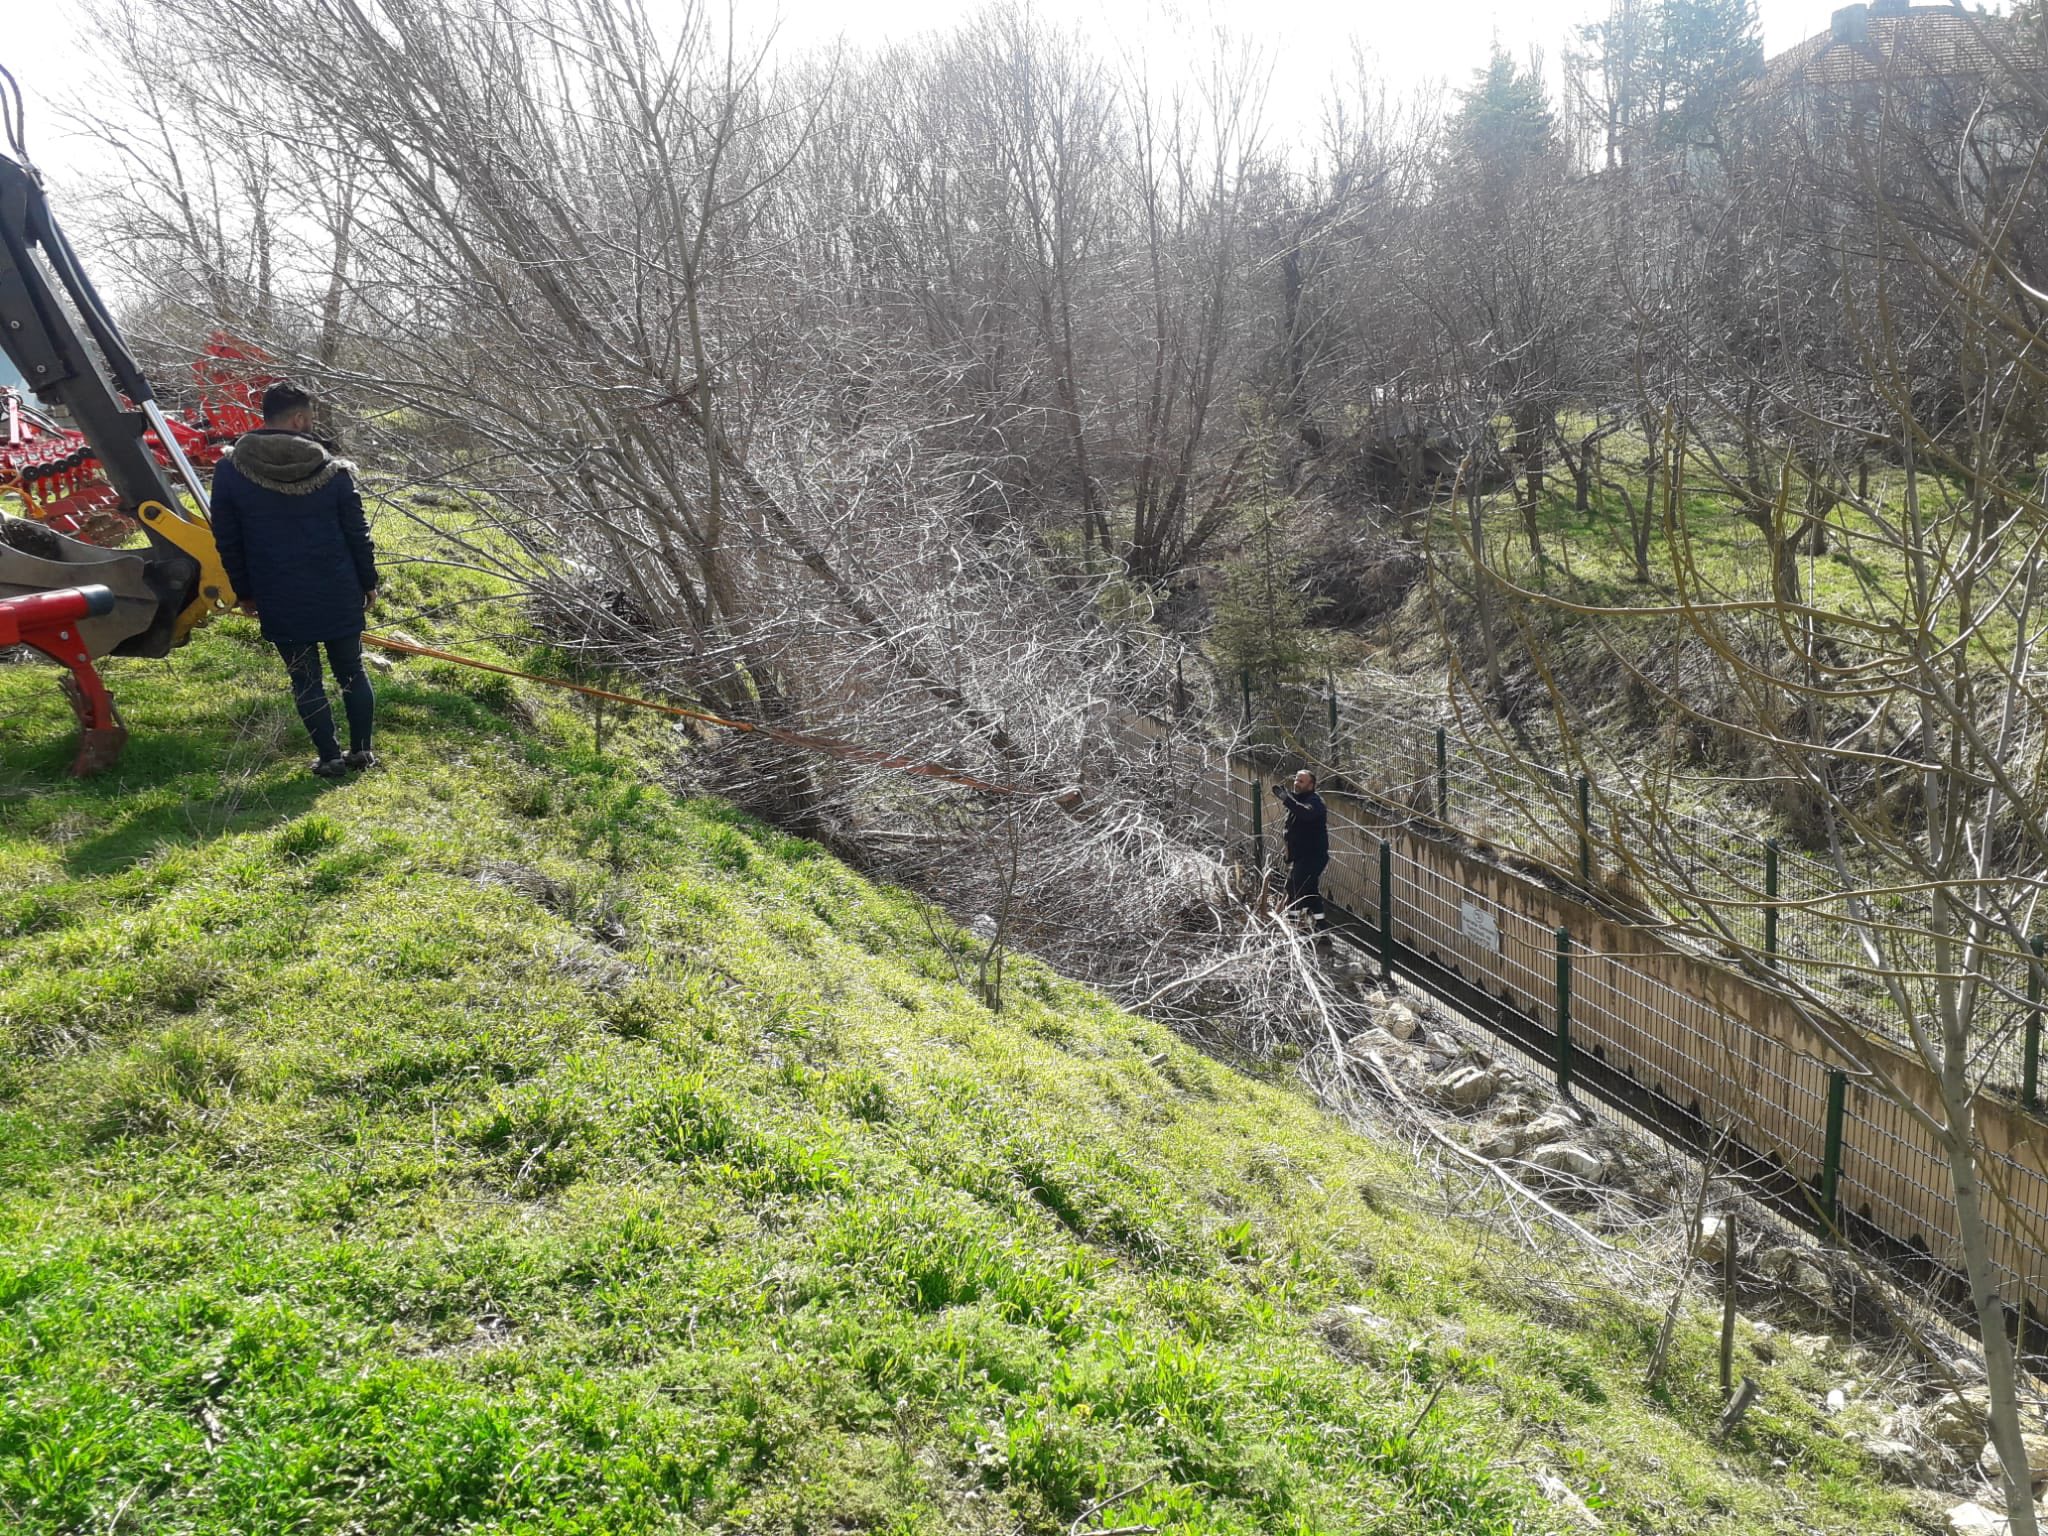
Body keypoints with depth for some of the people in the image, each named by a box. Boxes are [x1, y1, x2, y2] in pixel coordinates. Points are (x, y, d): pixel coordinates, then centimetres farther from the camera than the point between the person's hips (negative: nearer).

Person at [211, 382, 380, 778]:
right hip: (337, 596, 0)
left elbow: (227, 541, 3)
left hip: (279, 601, 0)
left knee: (306, 681, 8)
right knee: (352, 672, 14)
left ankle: (330, 759, 11)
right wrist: (367, 582, 13)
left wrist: (245, 592, 13)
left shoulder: (230, 471, -4)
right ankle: (362, 751, 19)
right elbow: (358, 534, 0)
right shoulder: (333, 470, -5)